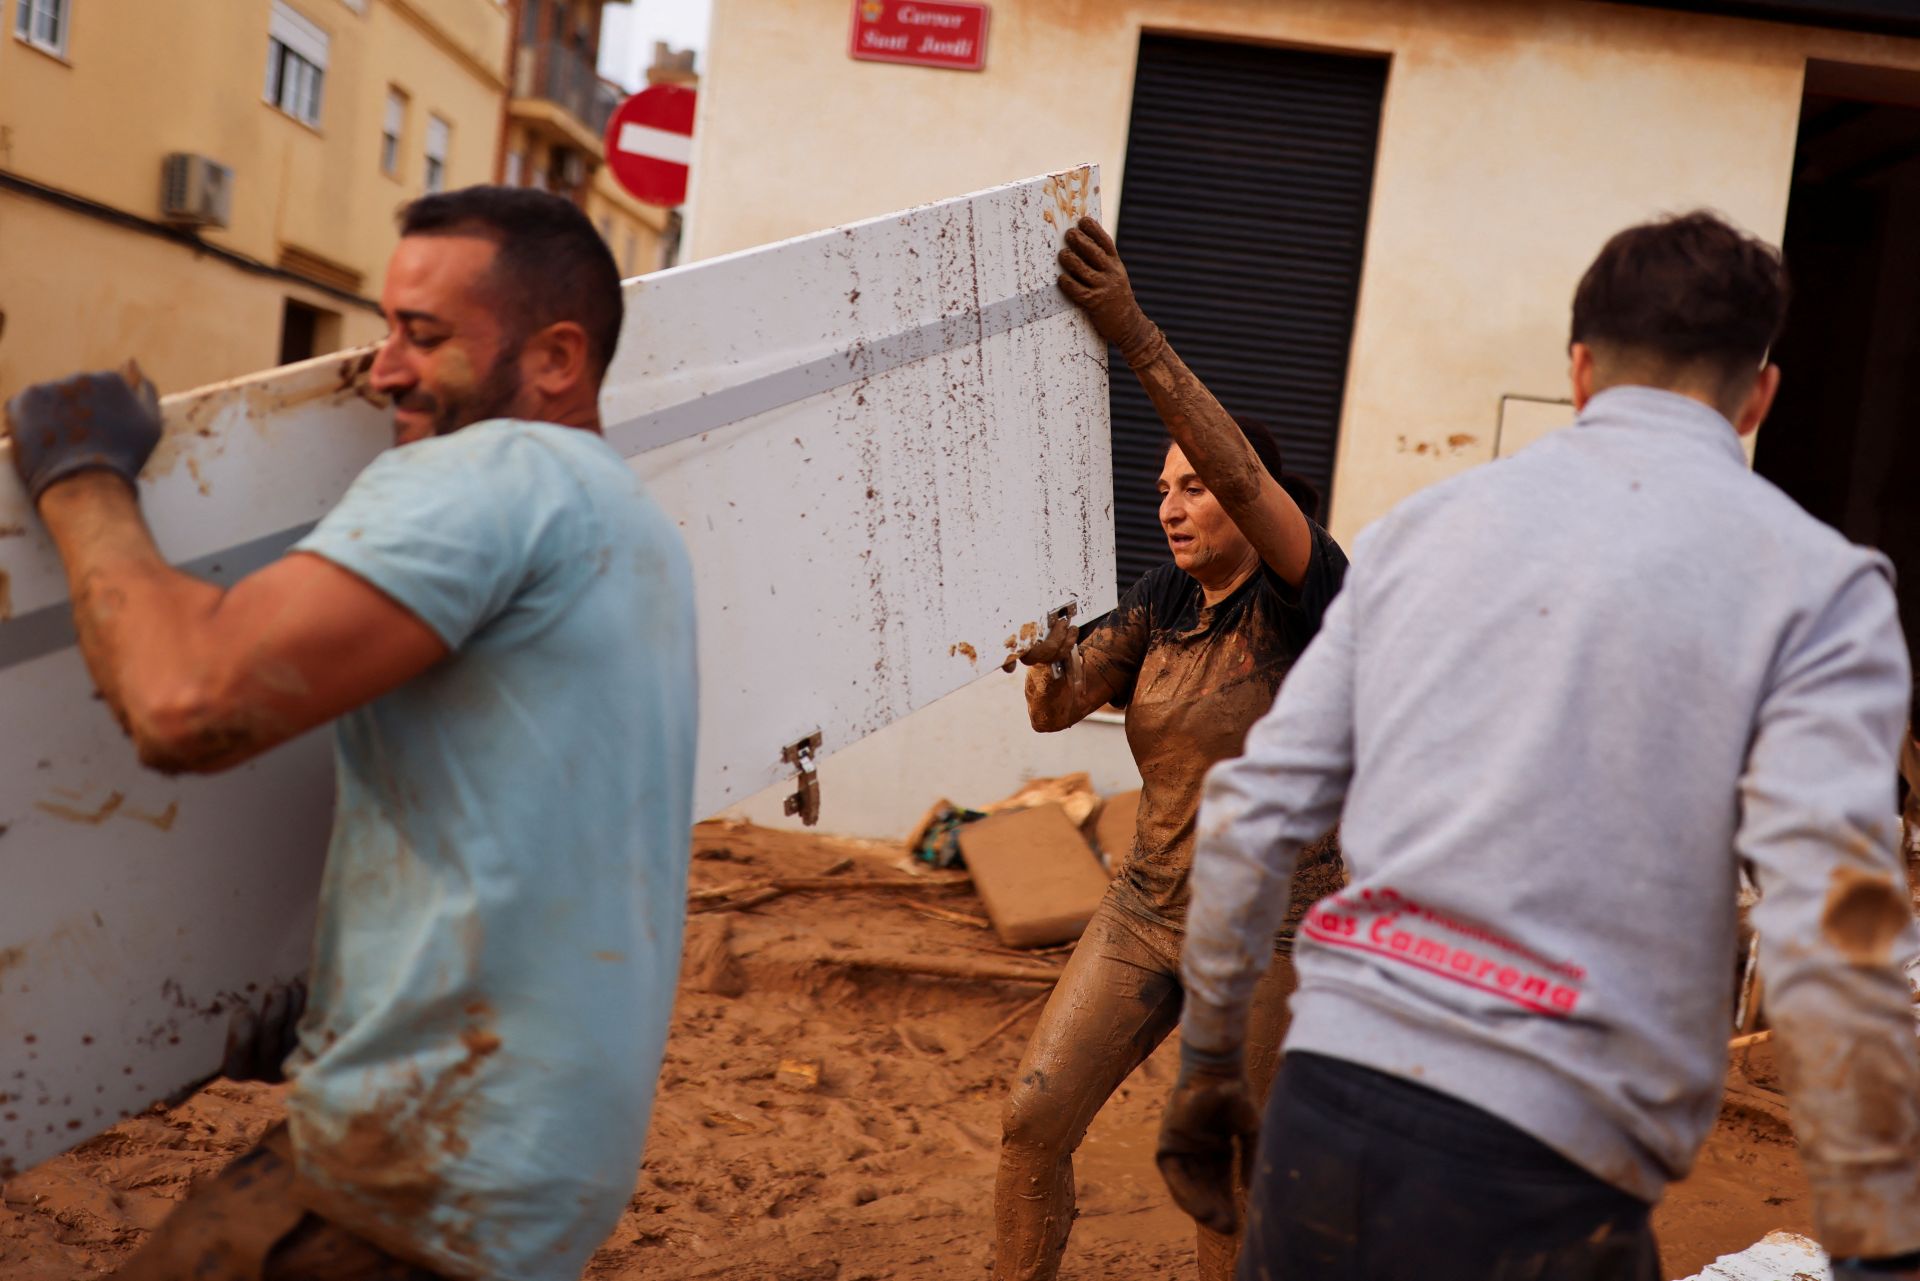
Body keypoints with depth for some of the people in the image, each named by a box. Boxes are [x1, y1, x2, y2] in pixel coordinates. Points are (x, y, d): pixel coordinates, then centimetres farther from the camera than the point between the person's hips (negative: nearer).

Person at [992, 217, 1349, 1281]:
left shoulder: (1304, 600, -12)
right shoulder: (1159, 606, 6)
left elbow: (1240, 474, -30)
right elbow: (1056, 706, -4)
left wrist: (1135, 337, -37)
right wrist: (1050, 656, -27)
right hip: (1145, 912, 6)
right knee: (1033, 1118, -1)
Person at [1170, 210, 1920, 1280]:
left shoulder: (1422, 526, 12)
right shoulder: (1818, 581, 0)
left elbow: (1253, 814, 9)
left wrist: (1209, 1058, 20)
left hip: (1321, 1115, 4)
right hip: (1533, 1187, -4)